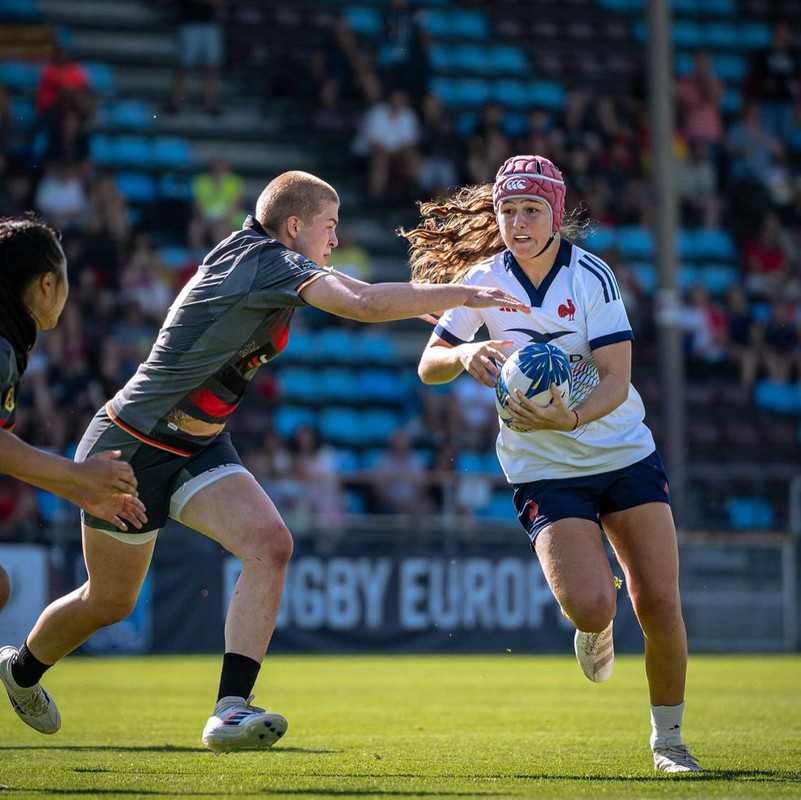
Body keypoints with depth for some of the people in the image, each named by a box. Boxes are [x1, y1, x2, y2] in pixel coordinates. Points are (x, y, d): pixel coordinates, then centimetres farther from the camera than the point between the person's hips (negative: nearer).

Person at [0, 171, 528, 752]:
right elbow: (364, 304, -35)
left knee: (269, 545, -18)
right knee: (109, 601, 9)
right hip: (131, 448, -8)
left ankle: (231, 711, -23)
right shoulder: (265, 261, -23)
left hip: (199, 447, 8)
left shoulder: (262, 255, 4)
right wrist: (463, 294, -27)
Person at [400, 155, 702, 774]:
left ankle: (668, 739, 14)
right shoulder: (485, 281, -6)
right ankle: (594, 626, 19)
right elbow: (428, 367, -2)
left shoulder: (592, 275, -11)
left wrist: (573, 417, -35)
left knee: (659, 604, -7)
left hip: (624, 450, 0)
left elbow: (616, 379, -15)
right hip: (544, 470, 0)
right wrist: (464, 355, -25)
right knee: (590, 604, -21)